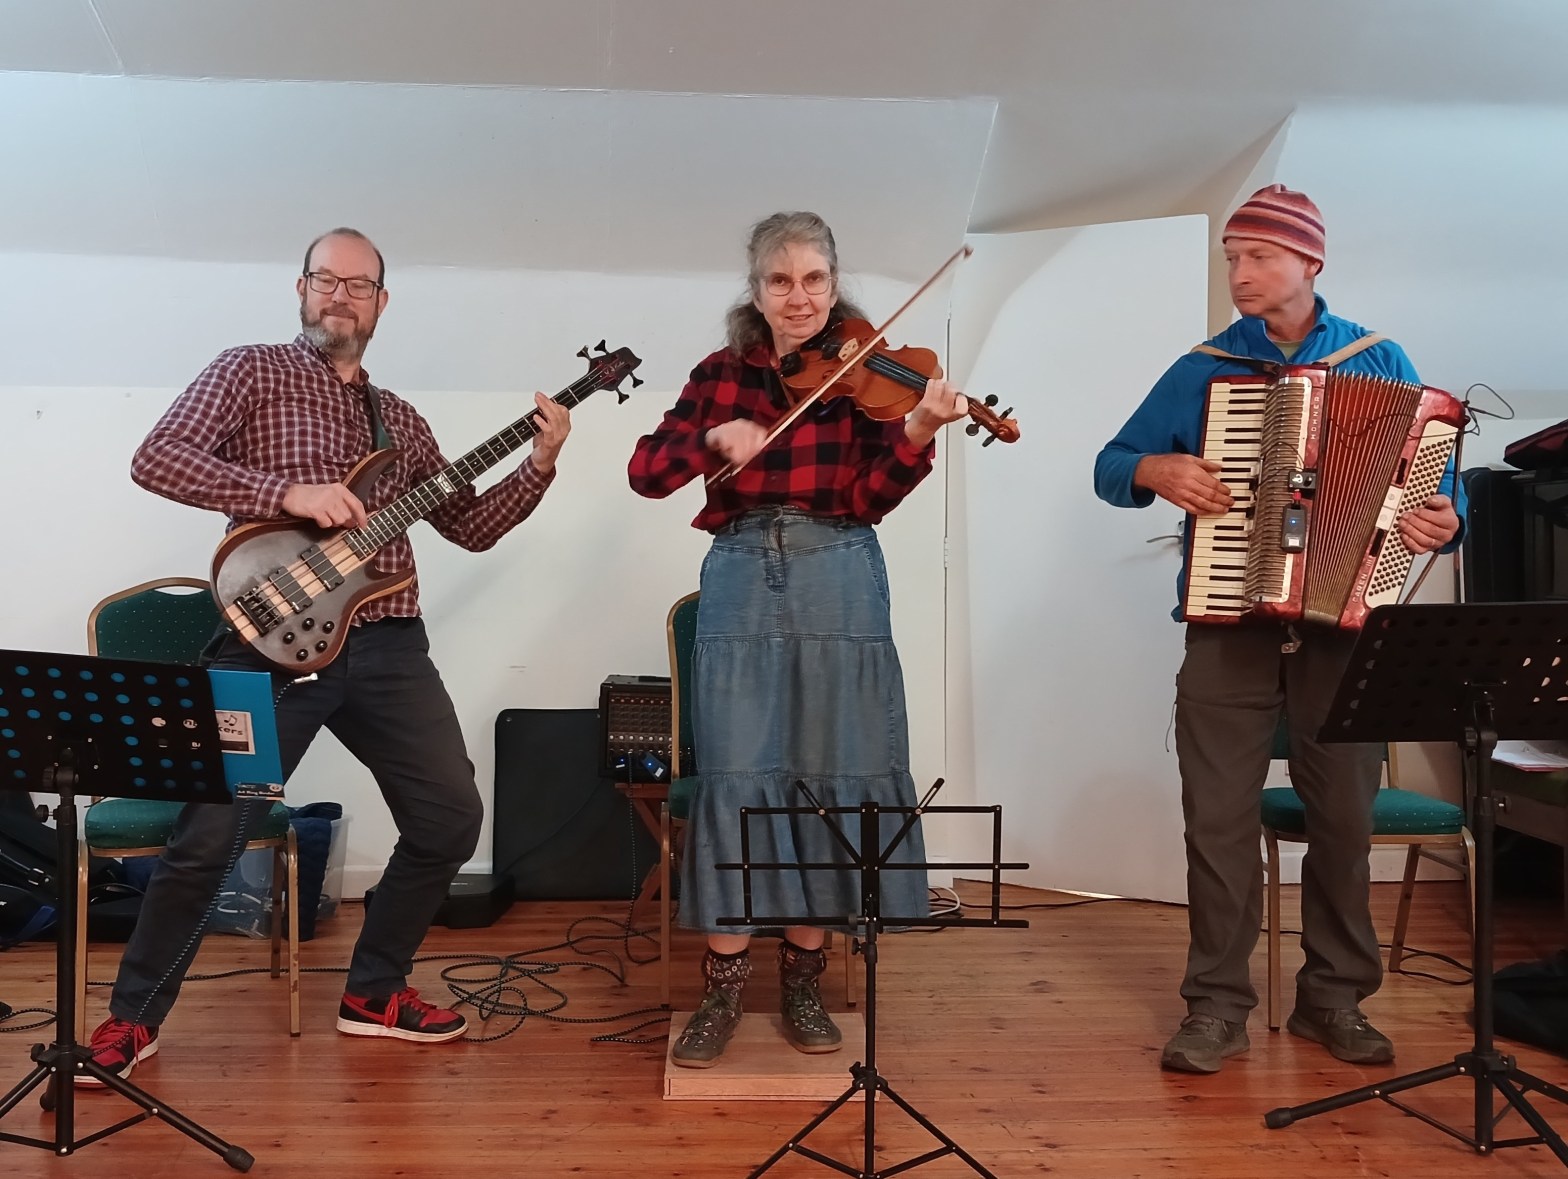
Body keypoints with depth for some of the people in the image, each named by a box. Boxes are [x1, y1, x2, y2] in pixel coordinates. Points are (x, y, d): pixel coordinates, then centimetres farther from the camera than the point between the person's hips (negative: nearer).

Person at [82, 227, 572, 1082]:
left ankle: (373, 993, 23)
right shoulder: (252, 371, 4)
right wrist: (289, 492, -20)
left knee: (450, 819, 4)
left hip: (386, 645, 5)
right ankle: (134, 1017, 18)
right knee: (208, 834, -6)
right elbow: (155, 460, -10)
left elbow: (470, 527, 16)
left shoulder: (400, 419, 18)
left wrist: (539, 464, 2)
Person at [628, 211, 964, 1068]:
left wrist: (918, 434, -25)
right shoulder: (722, 373, 7)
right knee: (736, 778, -2)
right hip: (742, 587, 0)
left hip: (837, 590, 0)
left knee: (828, 779, 4)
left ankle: (803, 982, 19)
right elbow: (645, 471, -2)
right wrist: (714, 436, -19)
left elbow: (868, 500, -8)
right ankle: (722, 989, 11)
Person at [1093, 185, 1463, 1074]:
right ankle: (1219, 1005, 11)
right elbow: (1111, 468, 9)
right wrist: (1159, 472, -12)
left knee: (1345, 816, 7)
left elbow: (1437, 477, 9)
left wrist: (1443, 524, -13)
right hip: (1230, 624, 0)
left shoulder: (1380, 362, 8)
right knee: (1219, 815, -1)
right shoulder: (1205, 368, 7)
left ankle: (1335, 997, 23)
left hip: (1344, 622, 1)